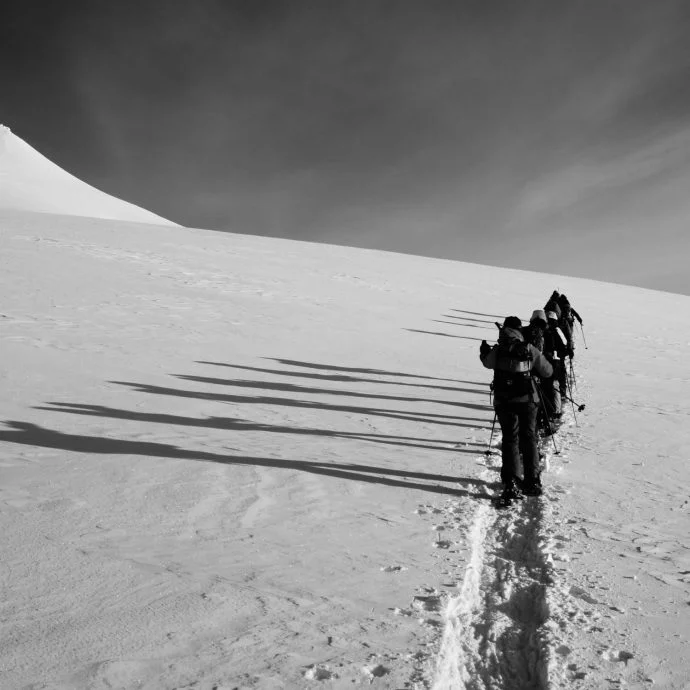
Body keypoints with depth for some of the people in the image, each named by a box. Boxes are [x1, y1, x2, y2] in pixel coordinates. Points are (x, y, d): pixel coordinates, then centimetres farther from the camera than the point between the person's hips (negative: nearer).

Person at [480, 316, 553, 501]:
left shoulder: (497, 351, -4)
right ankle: (532, 482, 17)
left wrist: (484, 351, 38)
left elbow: (487, 362, 17)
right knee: (529, 439, 14)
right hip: (527, 400, 0)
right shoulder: (530, 350, -4)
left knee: (510, 440, 9)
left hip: (504, 402, 0)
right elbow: (548, 372, 5)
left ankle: (511, 484, 1)